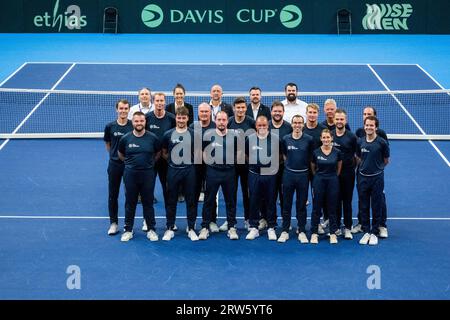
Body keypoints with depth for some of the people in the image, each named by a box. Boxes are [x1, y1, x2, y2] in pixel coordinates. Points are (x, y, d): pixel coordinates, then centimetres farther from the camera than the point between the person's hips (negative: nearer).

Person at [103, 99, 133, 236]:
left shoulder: (133, 126, -4)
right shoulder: (110, 126, 0)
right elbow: (107, 144, 11)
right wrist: (115, 155, 6)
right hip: (115, 164, 1)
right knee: (113, 195, 6)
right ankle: (113, 223, 17)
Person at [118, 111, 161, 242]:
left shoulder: (152, 138, -4)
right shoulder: (125, 138, -2)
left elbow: (158, 153, 11)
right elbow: (120, 154, 14)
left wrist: (149, 163, 9)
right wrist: (130, 163, 12)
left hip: (148, 174, 0)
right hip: (130, 174, 1)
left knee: (148, 202, 7)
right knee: (130, 203, 8)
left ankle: (151, 230, 17)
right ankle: (128, 230, 18)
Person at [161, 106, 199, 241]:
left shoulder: (194, 134, 1)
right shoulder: (168, 134, 2)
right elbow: (164, 153, 11)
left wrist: (191, 160, 0)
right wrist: (172, 160, 2)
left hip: (189, 171, 0)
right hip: (173, 170, 0)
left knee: (191, 200, 5)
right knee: (171, 200, 6)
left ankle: (191, 229, 15)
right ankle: (170, 229, 16)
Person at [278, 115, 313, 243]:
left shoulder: (308, 139, -3)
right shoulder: (285, 139, 1)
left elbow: (311, 156, 8)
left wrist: (304, 165, 7)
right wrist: (290, 163, 9)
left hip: (303, 174, -1)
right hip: (288, 174, 1)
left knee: (302, 205, 6)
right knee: (286, 204, 5)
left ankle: (301, 232, 15)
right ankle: (285, 231, 13)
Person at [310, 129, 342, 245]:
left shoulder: (337, 152, -3)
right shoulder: (316, 152, -4)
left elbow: (339, 167, 12)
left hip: (333, 182, 0)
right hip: (319, 181, 0)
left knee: (332, 208, 6)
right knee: (316, 208, 3)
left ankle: (333, 233, 15)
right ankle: (314, 233, 12)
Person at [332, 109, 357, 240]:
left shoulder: (352, 136, -3)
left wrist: (353, 166, -1)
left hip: (348, 173, -1)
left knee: (347, 201, 4)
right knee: (335, 201, 7)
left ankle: (347, 228, 13)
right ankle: (336, 227, 18)